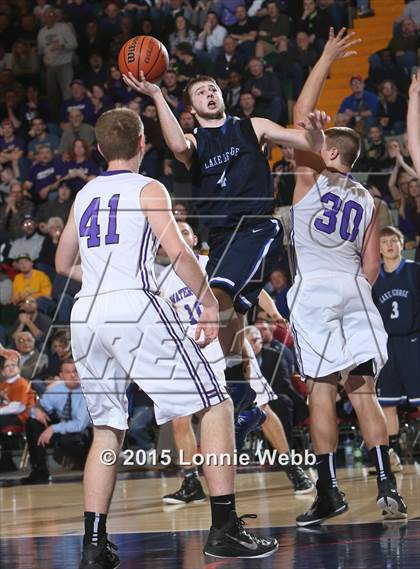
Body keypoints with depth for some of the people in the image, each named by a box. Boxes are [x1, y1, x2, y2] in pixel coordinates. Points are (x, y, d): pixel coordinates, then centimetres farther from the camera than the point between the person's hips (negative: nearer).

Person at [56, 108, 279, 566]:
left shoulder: (84, 195, 19)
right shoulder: (147, 189, 3)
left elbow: (63, 264, 30)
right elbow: (178, 252, -11)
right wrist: (209, 302, -3)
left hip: (85, 315, 6)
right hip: (134, 306, -6)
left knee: (107, 428, 16)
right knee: (215, 405, 0)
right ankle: (224, 529, -8)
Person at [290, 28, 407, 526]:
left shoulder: (311, 178, 3)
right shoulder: (366, 201, 15)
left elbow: (300, 114, 4)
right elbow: (371, 265, 12)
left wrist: (327, 59, 8)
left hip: (314, 289, -4)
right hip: (354, 290, 4)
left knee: (321, 391, -4)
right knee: (363, 391, 4)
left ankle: (329, 492, -6)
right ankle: (387, 486, -6)